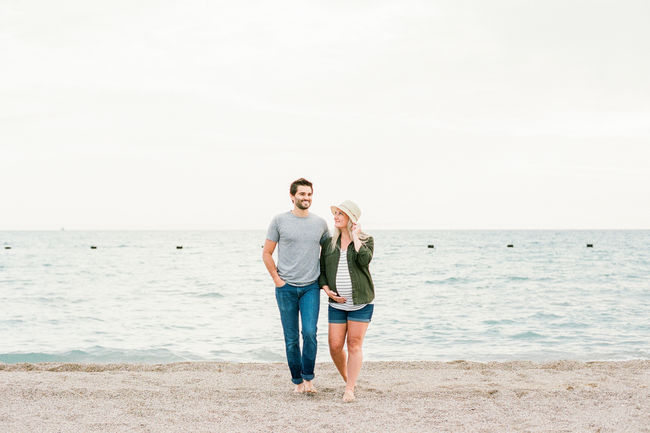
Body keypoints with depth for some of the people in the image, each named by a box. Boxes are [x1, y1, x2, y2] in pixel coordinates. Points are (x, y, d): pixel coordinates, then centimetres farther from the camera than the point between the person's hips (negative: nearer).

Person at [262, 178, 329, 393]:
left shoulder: (320, 223, 7)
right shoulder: (280, 221, 1)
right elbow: (267, 253, 6)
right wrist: (277, 279, -2)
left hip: (311, 287, 1)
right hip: (286, 287, -1)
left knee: (309, 333, -13)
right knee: (291, 338, 3)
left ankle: (308, 378, 3)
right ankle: (298, 381, 15)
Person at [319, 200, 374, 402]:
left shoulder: (366, 240, 0)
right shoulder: (329, 243, 8)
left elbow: (364, 259, -22)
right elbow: (321, 272, 12)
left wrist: (355, 237, -13)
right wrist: (327, 290, -5)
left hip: (361, 302, -3)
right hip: (337, 304, 3)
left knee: (354, 345, -4)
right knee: (335, 346, -1)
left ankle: (350, 390, 1)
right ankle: (348, 380, 22)